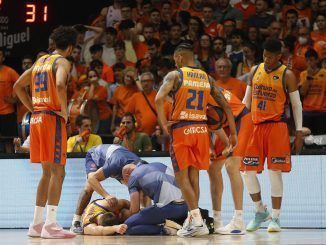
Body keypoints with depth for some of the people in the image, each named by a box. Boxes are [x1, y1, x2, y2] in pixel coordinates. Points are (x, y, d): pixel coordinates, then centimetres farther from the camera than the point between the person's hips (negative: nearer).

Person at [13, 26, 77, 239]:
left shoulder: (40, 61, 18)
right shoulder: (62, 62, -7)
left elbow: (18, 86, 21)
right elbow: (60, 85, -27)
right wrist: (65, 111, -15)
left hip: (37, 118, 8)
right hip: (53, 119, -8)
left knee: (47, 172, 14)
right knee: (57, 172, -7)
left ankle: (37, 224, 15)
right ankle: (50, 225, -14)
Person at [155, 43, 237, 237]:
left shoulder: (175, 75, -3)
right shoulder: (206, 78, 12)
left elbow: (159, 99, -19)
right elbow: (226, 105, 11)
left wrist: (164, 125, -11)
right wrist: (233, 132, 15)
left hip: (181, 129, -5)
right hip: (201, 129, 5)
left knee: (182, 176, 0)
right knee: (194, 175, 13)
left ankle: (197, 221, -11)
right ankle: (192, 221, 15)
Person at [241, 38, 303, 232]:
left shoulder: (287, 75, -4)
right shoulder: (255, 71, 9)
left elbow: (297, 104, -2)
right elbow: (247, 100, 15)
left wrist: (299, 132, -7)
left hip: (276, 126, -4)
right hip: (255, 126, 4)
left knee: (275, 172, -5)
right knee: (248, 171, 1)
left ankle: (276, 218, 3)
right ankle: (261, 211, 18)